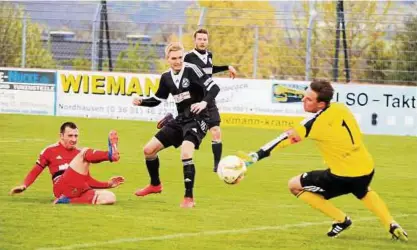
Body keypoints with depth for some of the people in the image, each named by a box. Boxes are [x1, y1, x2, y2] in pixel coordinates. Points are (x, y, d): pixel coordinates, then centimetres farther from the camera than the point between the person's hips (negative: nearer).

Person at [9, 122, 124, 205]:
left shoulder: (80, 153, 24)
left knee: (110, 198, -23)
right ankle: (111, 154, -47)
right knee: (84, 153, -17)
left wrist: (108, 184, 12)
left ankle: (68, 201, -27)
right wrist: (24, 186, -7)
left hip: (81, 190, 5)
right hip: (62, 189, -5)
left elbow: (88, 180, 26)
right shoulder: (50, 151, 12)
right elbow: (35, 172, 12)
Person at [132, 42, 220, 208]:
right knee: (149, 149, 7)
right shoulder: (166, 78, 4)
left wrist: (204, 102, -36)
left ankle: (189, 198, -20)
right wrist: (141, 102, -2)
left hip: (197, 119, -7)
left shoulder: (191, 70, -14)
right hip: (180, 120, 7)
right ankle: (155, 185, 32)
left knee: (186, 152, -31)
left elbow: (213, 88, -18)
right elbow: (157, 100, 16)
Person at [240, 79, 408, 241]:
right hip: (367, 169, 7)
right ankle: (391, 224, 24)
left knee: (294, 185, 6)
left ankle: (341, 219, 7)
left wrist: (256, 156, -21)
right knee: (363, 192, 42)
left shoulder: (316, 122, -19)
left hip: (343, 175, -7)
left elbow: (287, 138, -20)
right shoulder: (342, 108, 1)